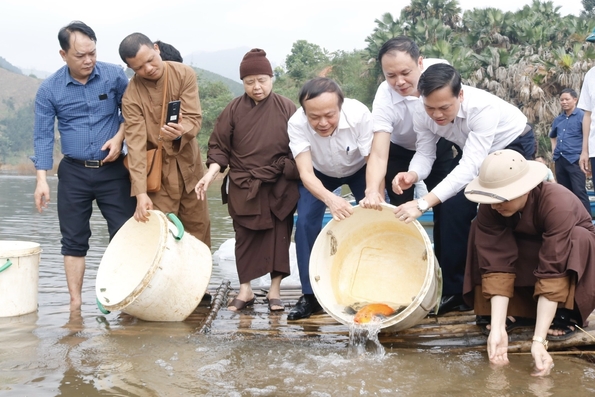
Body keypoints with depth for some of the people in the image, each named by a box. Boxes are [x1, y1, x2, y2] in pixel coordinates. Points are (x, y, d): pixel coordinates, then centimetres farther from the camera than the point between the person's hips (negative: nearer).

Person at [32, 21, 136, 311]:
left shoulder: (114, 76, -6)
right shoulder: (49, 89, -5)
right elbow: (43, 135, -3)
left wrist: (119, 136, -12)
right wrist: (42, 179, -10)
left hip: (113, 170, 0)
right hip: (73, 172, 1)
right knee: (74, 239, 5)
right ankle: (75, 303, 13)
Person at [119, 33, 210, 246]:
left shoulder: (185, 74, -11)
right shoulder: (131, 96, -17)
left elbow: (194, 118, -15)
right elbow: (136, 145, -22)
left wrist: (181, 131, -40)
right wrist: (140, 192, -30)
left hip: (189, 162, 3)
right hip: (158, 169, -3)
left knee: (199, 228, 14)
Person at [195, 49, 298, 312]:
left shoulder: (287, 109, -1)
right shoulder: (233, 110, 1)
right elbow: (219, 147, 3)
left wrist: (302, 178, -6)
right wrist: (210, 174, -11)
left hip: (280, 187, 0)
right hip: (243, 188, 1)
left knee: (279, 237, 5)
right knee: (245, 238, 7)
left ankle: (275, 289, 18)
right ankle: (245, 290, 19)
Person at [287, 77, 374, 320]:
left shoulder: (359, 115, -37)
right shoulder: (297, 124, -34)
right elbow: (306, 173, -37)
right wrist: (330, 199, -57)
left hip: (359, 169, 0)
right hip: (319, 174, 1)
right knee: (305, 223, -13)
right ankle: (310, 295, -1)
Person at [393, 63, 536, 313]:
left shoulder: (482, 107, -42)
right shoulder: (422, 115, -24)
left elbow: (471, 166, -48)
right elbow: (425, 153, -16)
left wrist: (424, 203, -58)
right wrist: (412, 175, -42)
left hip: (513, 144, -5)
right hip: (473, 150, 5)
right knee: (454, 208, -9)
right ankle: (454, 290, 3)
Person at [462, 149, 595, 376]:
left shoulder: (558, 203, -38)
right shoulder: (489, 208, -26)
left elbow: (552, 273, -42)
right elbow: (496, 265, -30)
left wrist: (539, 340, -47)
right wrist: (498, 328, -40)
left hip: (571, 259, -3)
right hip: (530, 257, 3)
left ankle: (565, 314, -15)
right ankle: (511, 309, -8)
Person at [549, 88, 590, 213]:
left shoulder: (582, 116, -4)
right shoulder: (558, 119, 15)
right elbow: (552, 136, 34)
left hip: (575, 159, -7)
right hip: (560, 160, 7)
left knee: (579, 192, -12)